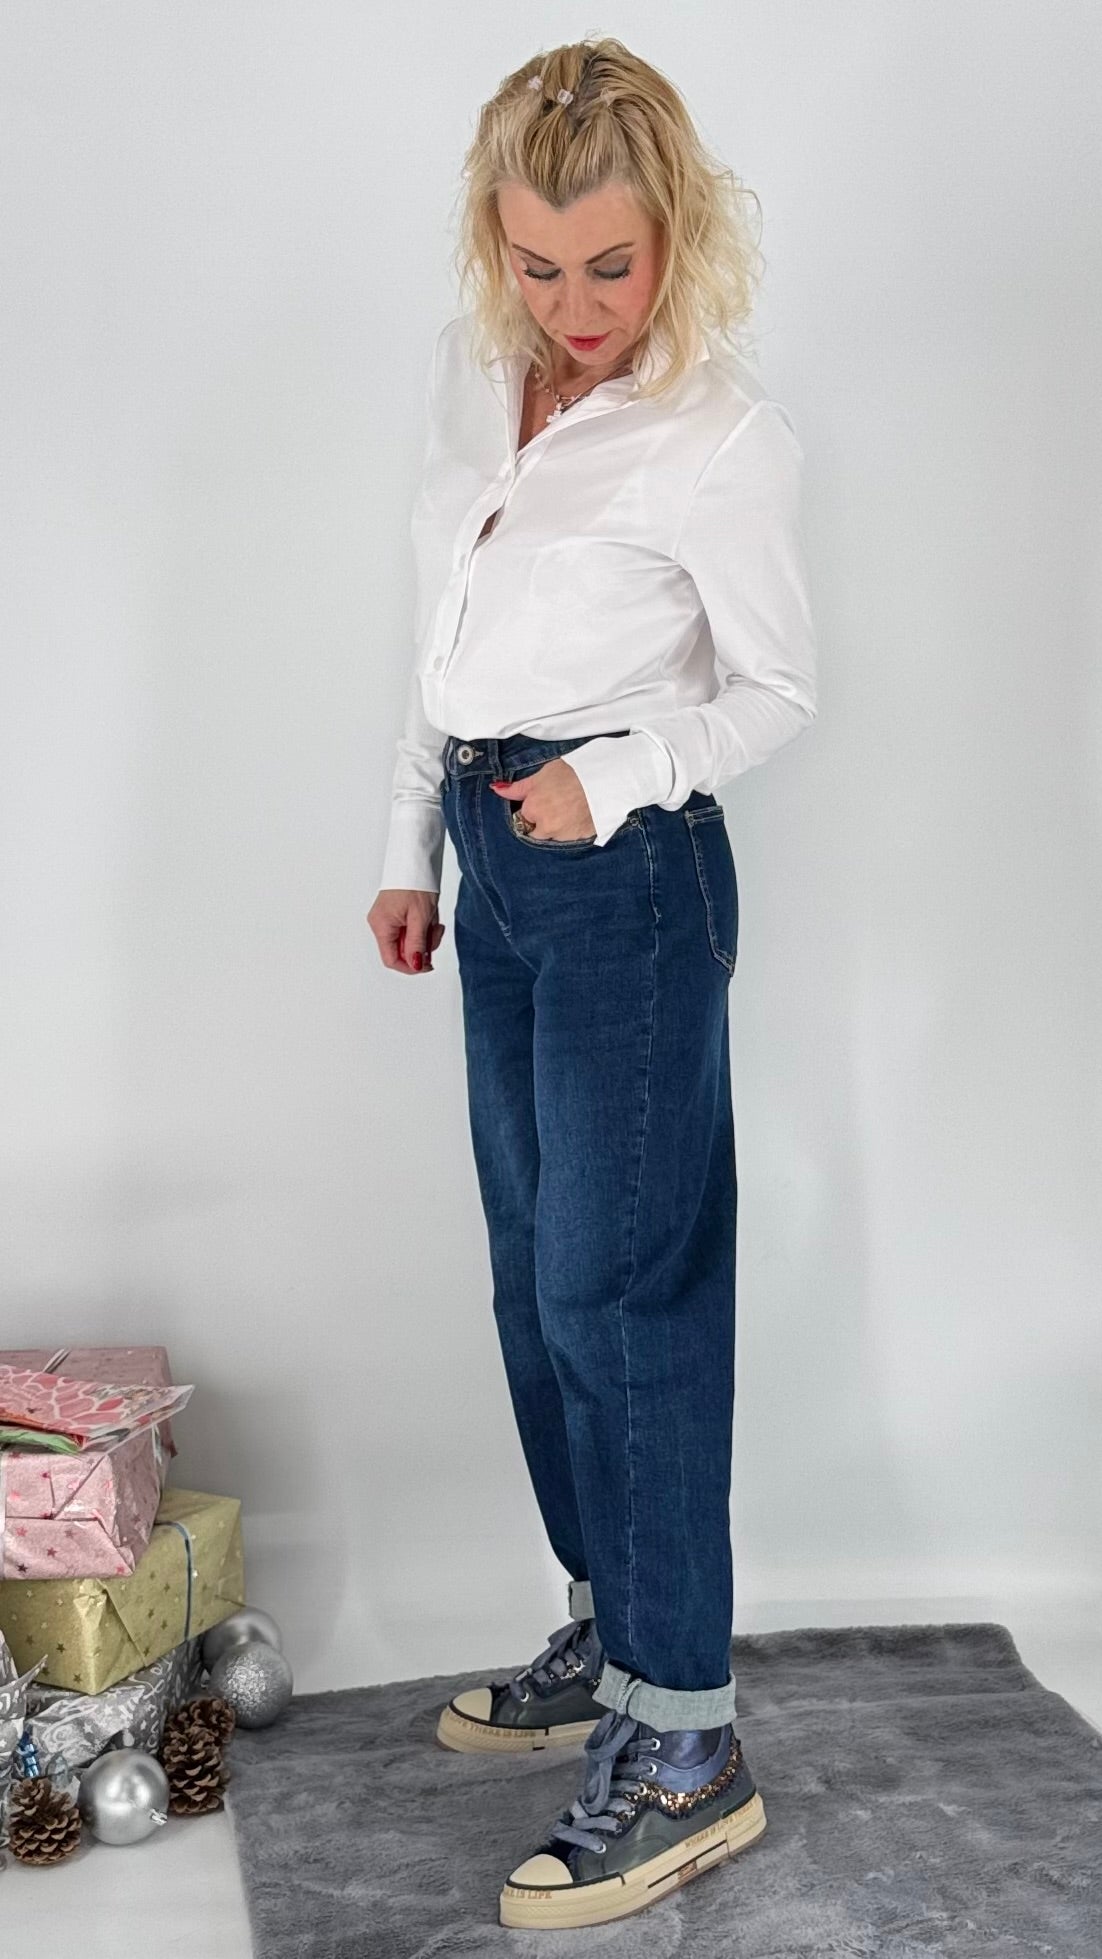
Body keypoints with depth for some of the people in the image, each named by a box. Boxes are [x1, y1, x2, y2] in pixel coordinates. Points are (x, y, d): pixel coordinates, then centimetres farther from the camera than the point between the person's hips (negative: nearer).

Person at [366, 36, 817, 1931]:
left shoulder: (727, 436, -14)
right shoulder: (467, 368, 7)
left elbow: (778, 689, -5)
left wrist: (615, 777, -17)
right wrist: (414, 844, 16)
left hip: (629, 873, -8)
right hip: (496, 865, 8)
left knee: (617, 1285, -7)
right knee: (536, 1271, 13)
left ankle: (686, 1741, 3)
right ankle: (609, 1629, 30)